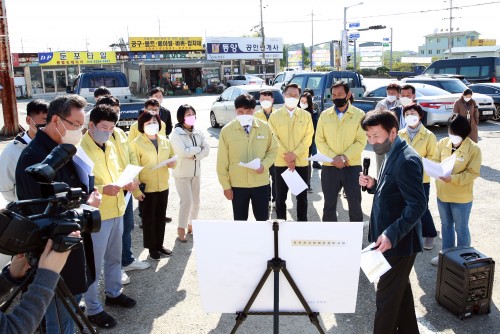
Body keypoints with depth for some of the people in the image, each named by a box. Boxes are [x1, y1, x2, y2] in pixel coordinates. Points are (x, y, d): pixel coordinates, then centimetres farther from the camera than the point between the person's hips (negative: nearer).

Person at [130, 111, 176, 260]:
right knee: (149, 218, 7)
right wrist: (136, 190, -17)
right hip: (146, 187, -5)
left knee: (160, 217, 15)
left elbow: (172, 157, 17)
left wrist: (173, 162, -8)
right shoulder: (137, 143, -11)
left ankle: (159, 245, 30)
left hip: (163, 186, 5)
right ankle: (151, 248, 20)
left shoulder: (165, 141, 5)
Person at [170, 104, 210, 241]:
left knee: (196, 201, 12)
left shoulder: (198, 132, 2)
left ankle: (192, 224, 30)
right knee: (186, 201, -8)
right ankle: (181, 228, 7)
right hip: (182, 172, -5)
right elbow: (183, 152, -24)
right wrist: (198, 149, -12)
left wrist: (195, 155, -19)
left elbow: (207, 150, -4)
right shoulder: (176, 134, -13)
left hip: (196, 171, 5)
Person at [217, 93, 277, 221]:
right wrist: (226, 185, -4)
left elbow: (272, 150, 8)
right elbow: (222, 161, -3)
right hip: (237, 184, -1)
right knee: (240, 220, 13)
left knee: (263, 219, 12)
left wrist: (264, 165, -12)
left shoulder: (264, 127, -2)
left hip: (261, 183, 1)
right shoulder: (227, 130, -7)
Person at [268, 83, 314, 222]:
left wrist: (295, 154, -15)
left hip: (301, 162, 0)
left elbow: (308, 137, -3)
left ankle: (302, 222, 21)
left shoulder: (306, 115, 4)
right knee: (280, 196, 7)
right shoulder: (274, 116, 2)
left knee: (302, 196, 9)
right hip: (281, 163, 0)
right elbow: (274, 139, -4)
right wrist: (286, 156, -14)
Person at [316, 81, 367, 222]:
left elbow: (361, 141, -6)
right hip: (329, 166, 2)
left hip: (352, 166, -2)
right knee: (329, 203, 10)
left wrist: (344, 157, -17)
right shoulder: (325, 115, 5)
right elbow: (319, 140, 2)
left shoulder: (359, 114, -1)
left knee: (355, 203, 5)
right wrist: (333, 158, -12)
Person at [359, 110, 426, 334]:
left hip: (399, 241, -10)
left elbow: (418, 205, -26)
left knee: (387, 296, 4)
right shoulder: (392, 154, 8)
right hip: (391, 238, 10)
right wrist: (373, 185, -2)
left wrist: (391, 235, -31)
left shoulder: (407, 160, -23)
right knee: (400, 290, 22)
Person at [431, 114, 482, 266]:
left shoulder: (474, 149, -17)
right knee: (446, 225, 21)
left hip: (461, 197, -5)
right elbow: (436, 160, 4)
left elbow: (473, 173, -17)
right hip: (442, 193, 5)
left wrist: (452, 178, -29)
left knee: (461, 229, 10)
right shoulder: (443, 143, -4)